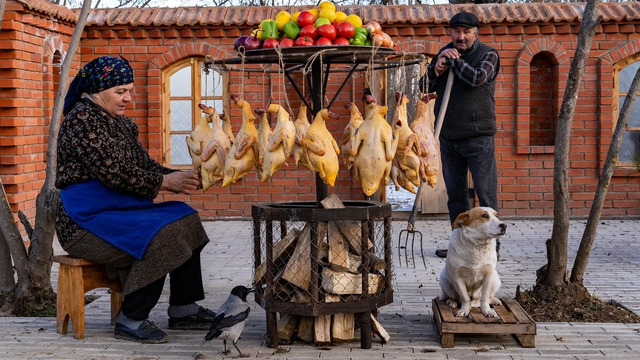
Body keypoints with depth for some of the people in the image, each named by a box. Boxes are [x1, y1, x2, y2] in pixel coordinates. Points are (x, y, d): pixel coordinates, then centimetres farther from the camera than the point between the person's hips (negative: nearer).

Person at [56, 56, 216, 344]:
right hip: (86, 220, -10)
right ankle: (131, 321, -14)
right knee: (159, 237, -26)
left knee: (185, 221, 2)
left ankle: (183, 310, 5)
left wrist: (179, 178, -4)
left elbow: (145, 164, 14)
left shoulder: (120, 122, 16)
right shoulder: (82, 119, -15)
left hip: (120, 209, 10)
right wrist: (165, 182, -18)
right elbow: (113, 172, -22)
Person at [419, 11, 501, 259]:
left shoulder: (488, 54, 0)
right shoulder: (444, 53, 13)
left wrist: (453, 60, -10)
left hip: (478, 136, -5)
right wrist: (435, 70, -8)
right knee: (455, 193, 10)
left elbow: (477, 78, -20)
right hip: (449, 136, 5)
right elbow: (425, 87, 10)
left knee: (486, 192, -6)